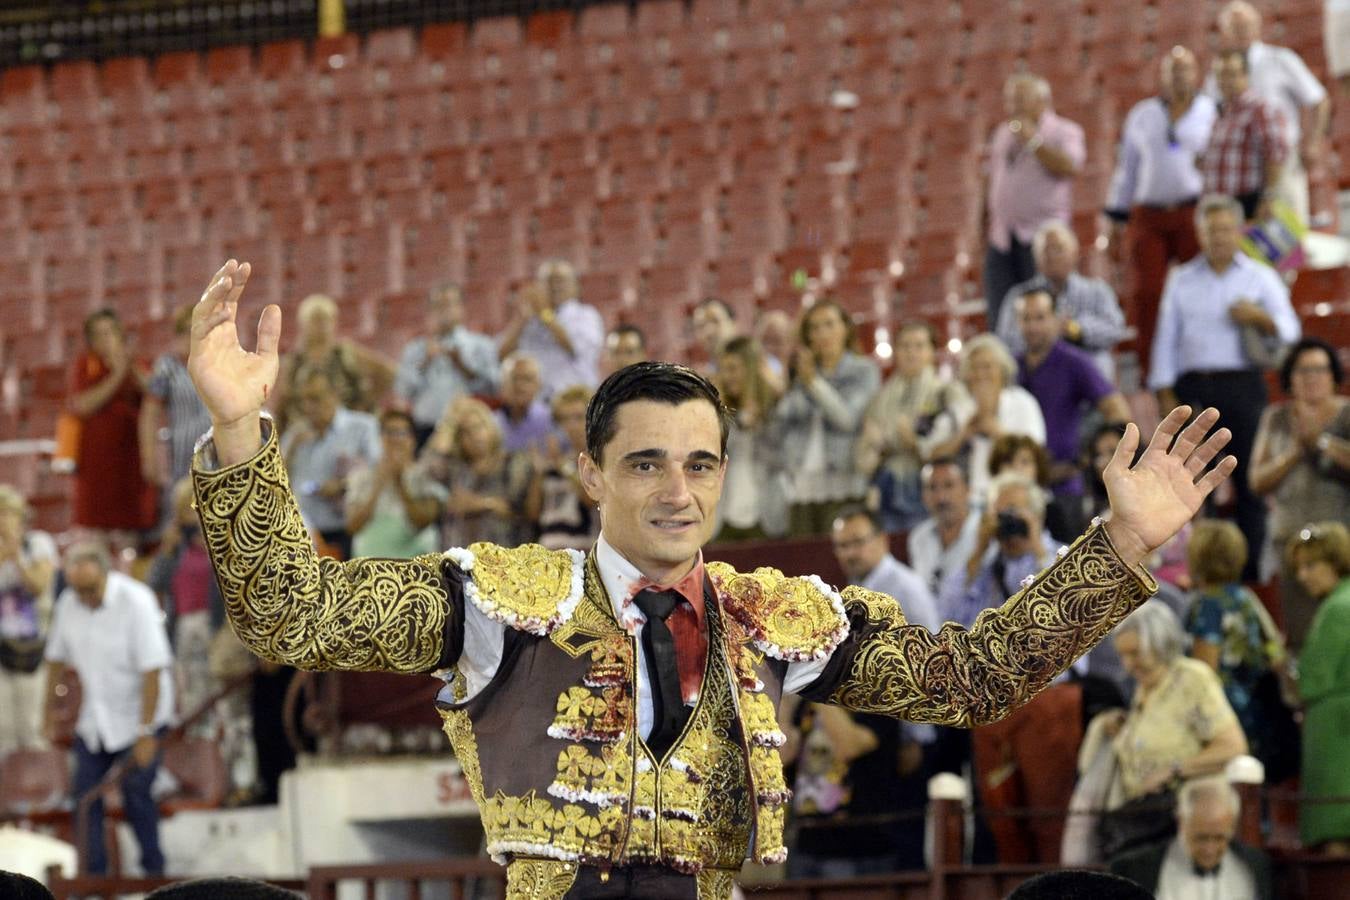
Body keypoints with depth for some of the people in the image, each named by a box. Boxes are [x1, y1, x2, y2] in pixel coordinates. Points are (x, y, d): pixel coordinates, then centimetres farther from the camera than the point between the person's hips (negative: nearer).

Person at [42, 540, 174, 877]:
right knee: (85, 796, 3)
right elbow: (57, 656, 11)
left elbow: (152, 670, -22)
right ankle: (94, 877, 14)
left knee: (137, 797, -3)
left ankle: (153, 872, 14)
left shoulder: (135, 602, -22)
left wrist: (146, 732, -22)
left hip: (137, 719, -5)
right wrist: (50, 708, 15)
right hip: (93, 720, 5)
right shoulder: (68, 603, -5)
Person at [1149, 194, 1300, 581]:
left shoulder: (1260, 277, 10)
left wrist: (1260, 319, -18)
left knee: (1249, 480, -5)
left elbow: (1289, 331, 2)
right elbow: (1167, 338, 13)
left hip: (1242, 385, -2)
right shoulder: (1182, 280, 16)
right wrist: (1165, 394, 4)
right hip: (1193, 387, 2)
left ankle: (1252, 568, -3)